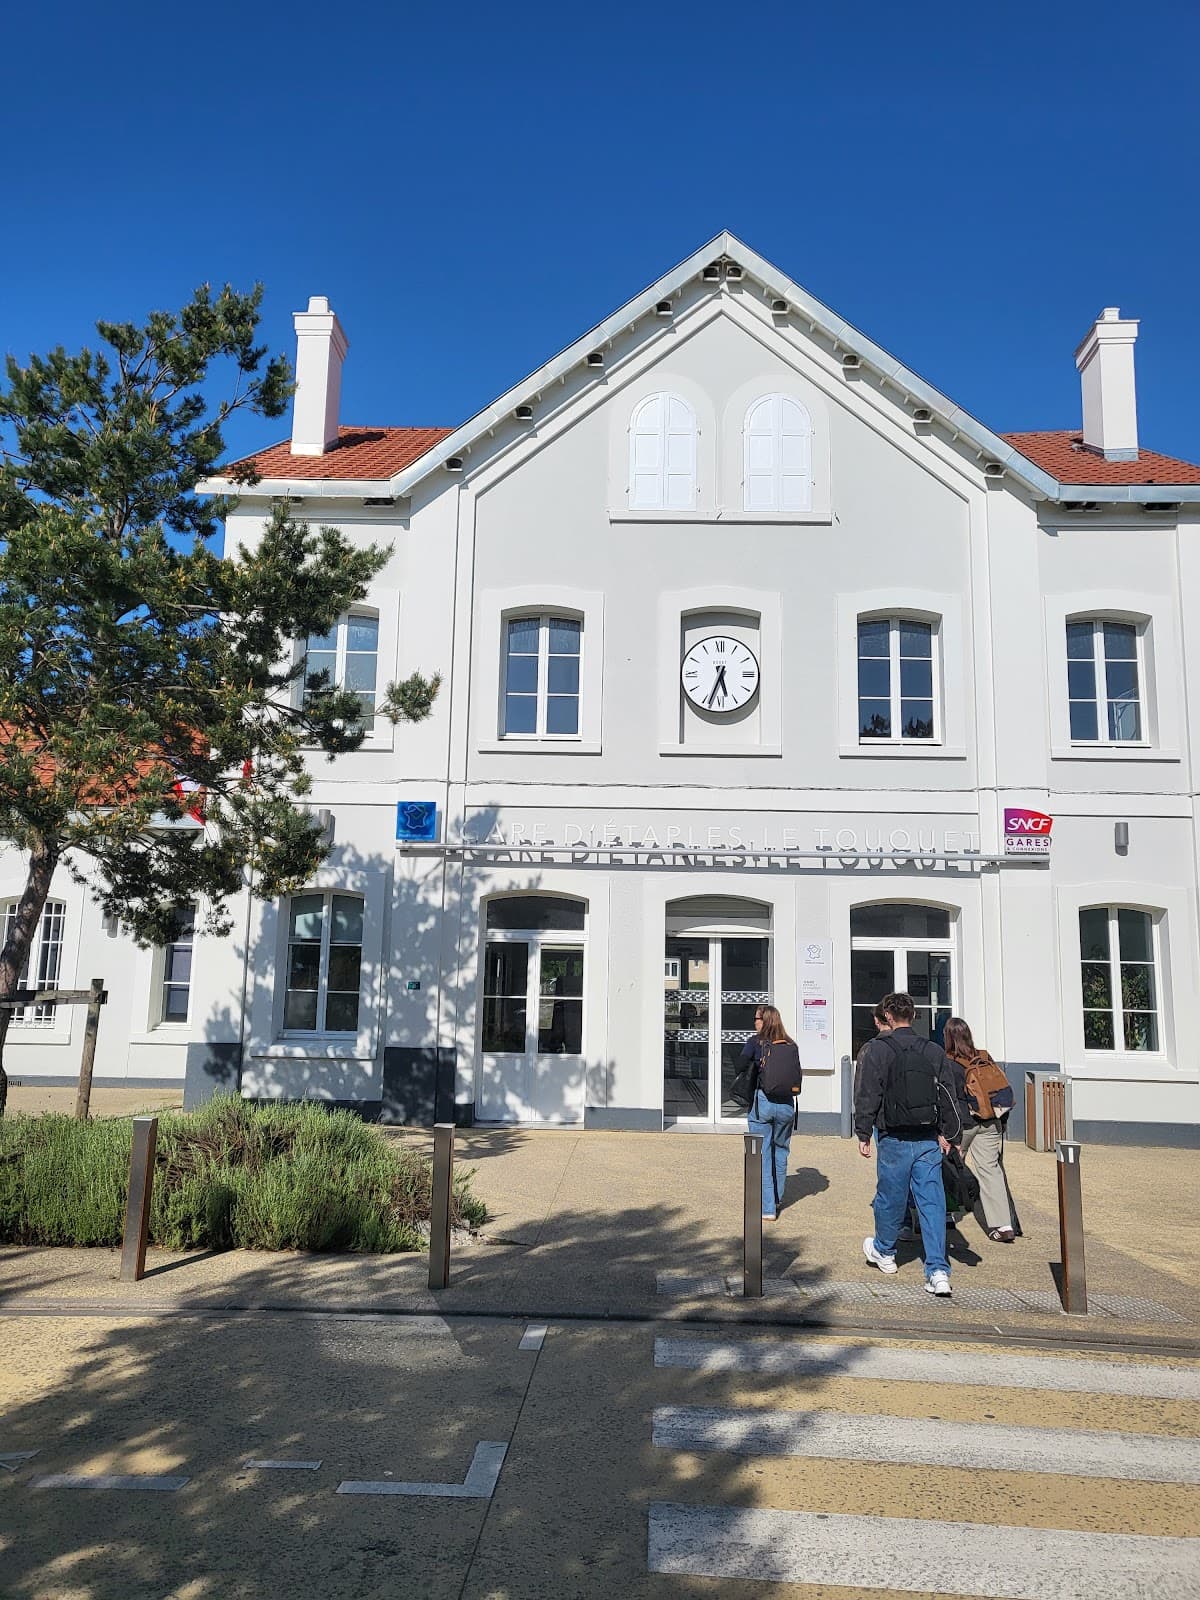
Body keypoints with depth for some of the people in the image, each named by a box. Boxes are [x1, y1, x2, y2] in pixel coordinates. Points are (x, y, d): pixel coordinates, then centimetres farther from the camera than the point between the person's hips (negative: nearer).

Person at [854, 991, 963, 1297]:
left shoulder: (876, 1050, -7)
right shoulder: (934, 1051, 4)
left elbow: (867, 1096, -6)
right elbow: (948, 1096, 9)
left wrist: (863, 1134, 2)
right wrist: (947, 1133, 17)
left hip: (894, 1139, -3)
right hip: (929, 1139, 3)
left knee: (890, 1195, 13)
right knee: (932, 1201, 3)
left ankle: (884, 1252, 34)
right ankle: (938, 1271, -2)